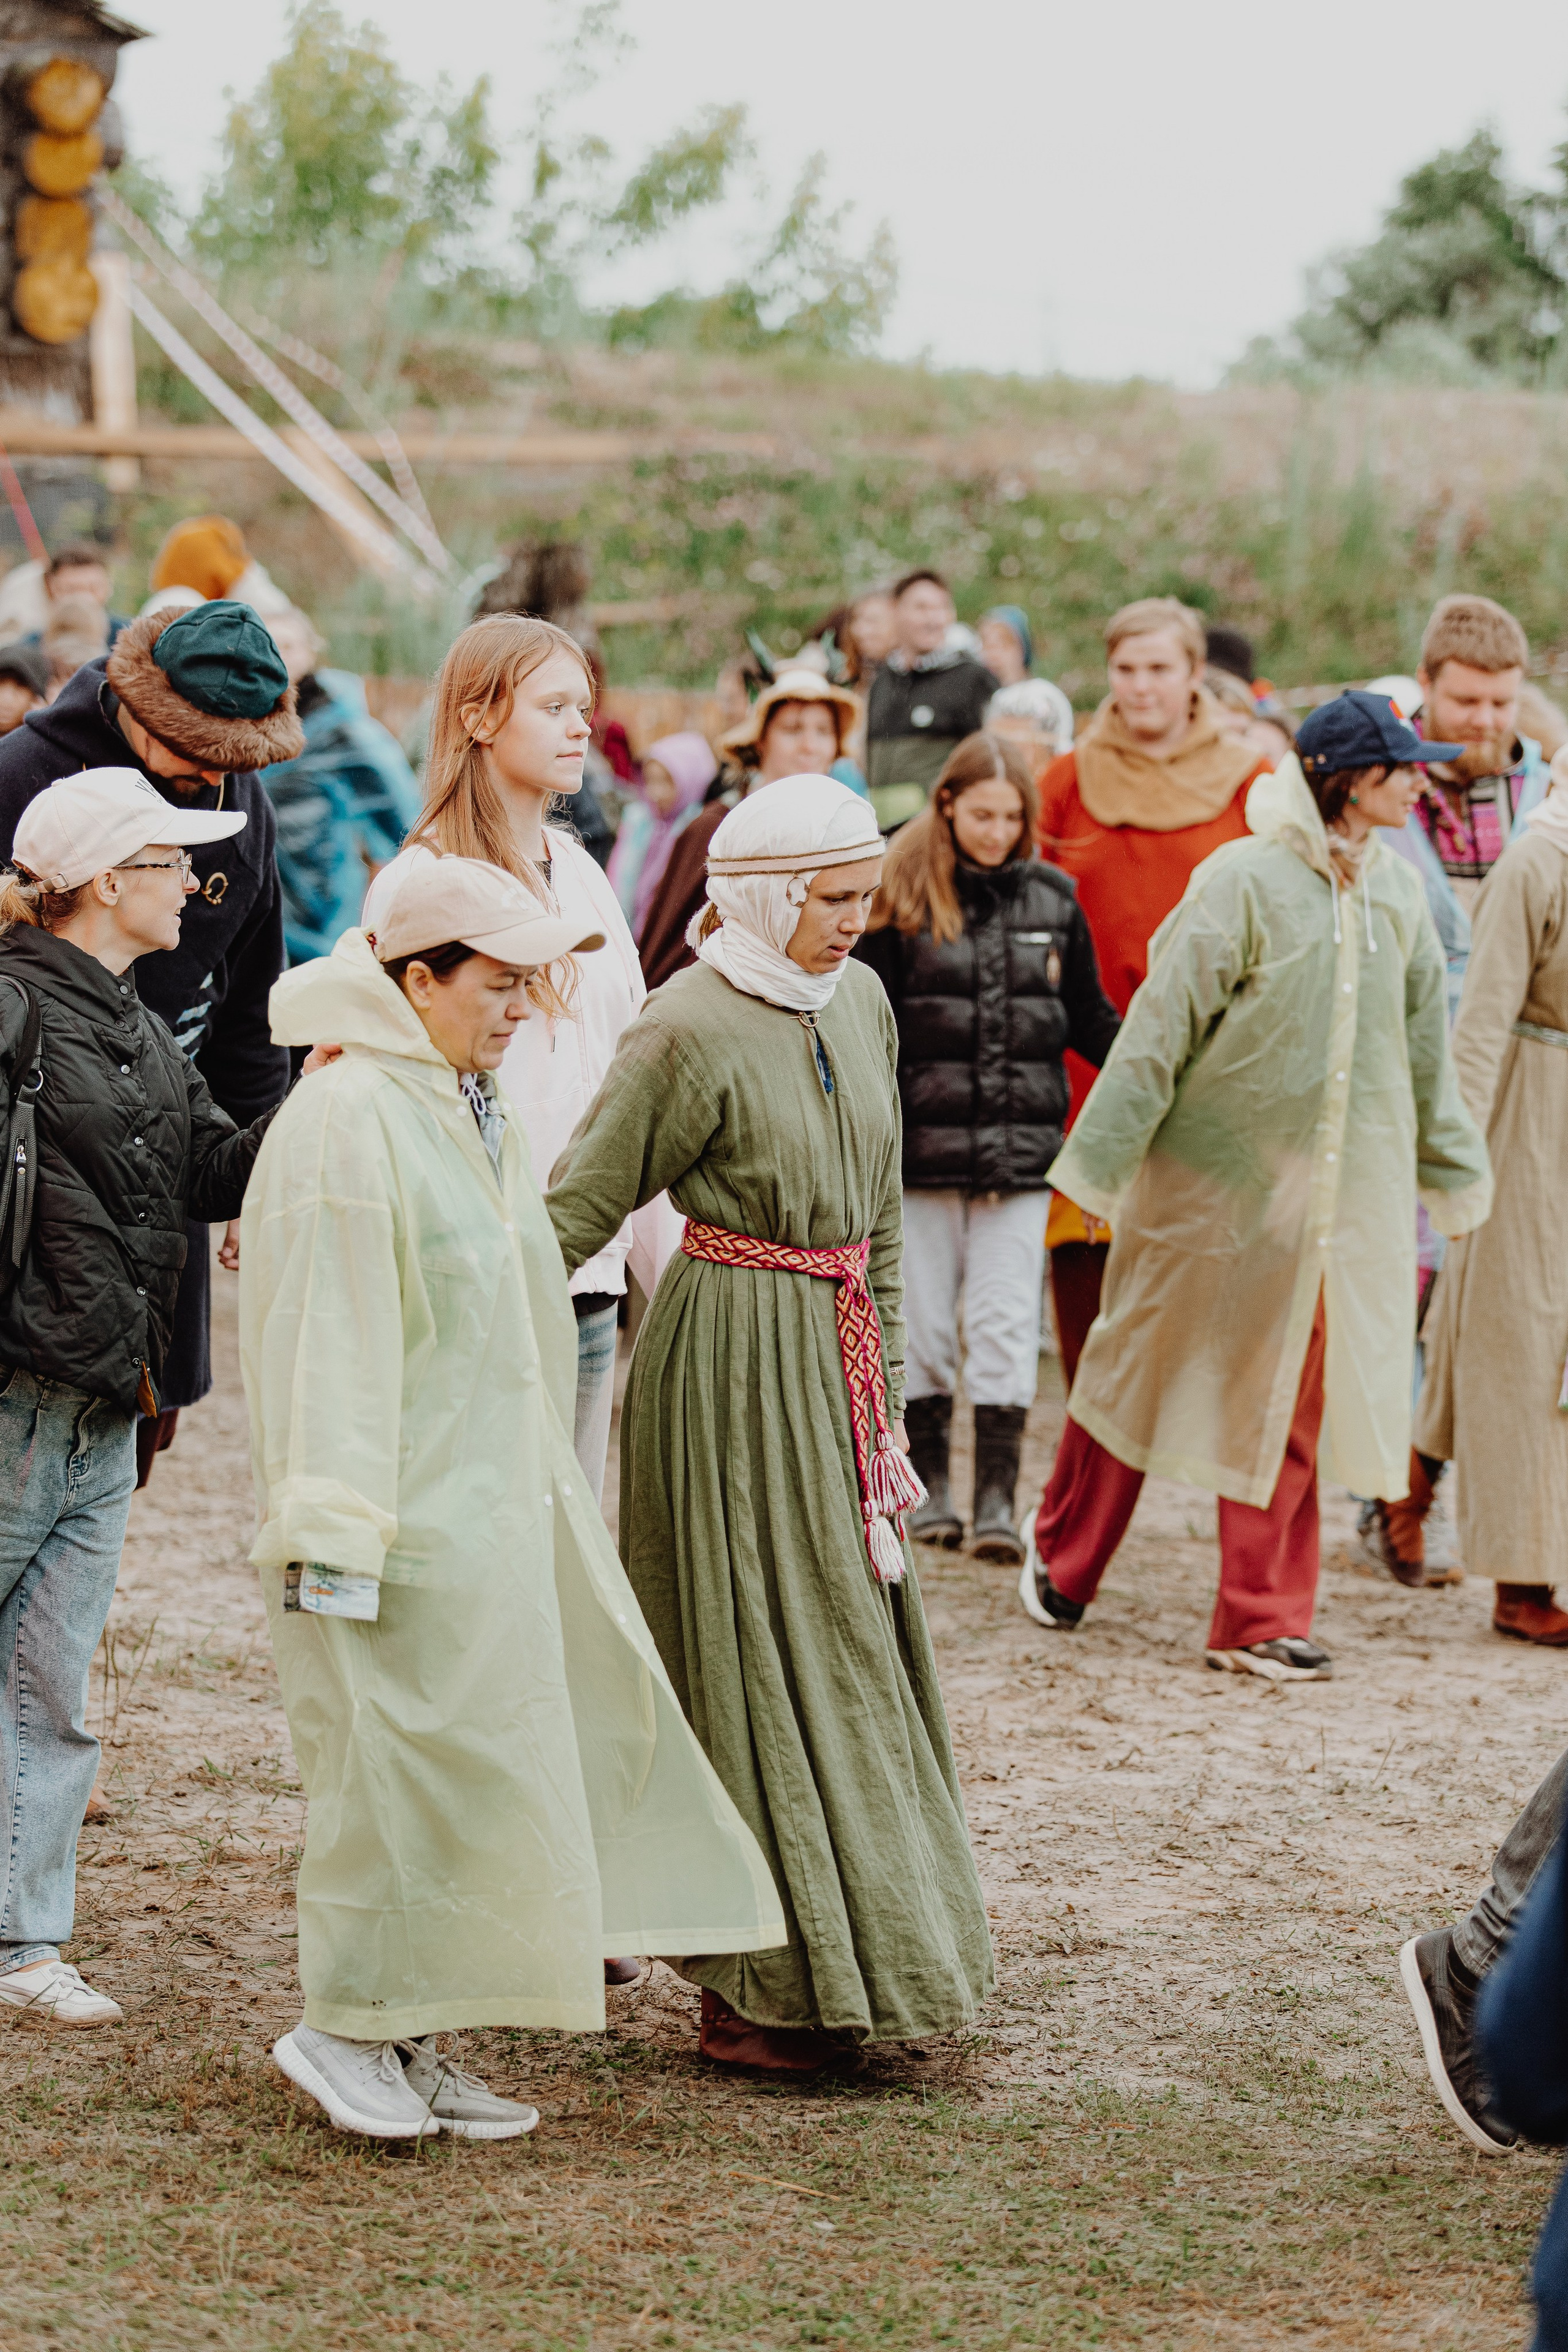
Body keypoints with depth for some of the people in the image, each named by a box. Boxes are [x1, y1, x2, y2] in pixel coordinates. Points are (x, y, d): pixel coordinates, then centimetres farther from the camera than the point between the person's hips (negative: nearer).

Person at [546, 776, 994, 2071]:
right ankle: (758, 1994, 6)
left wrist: (883, 1372, 17)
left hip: (835, 1354, 8)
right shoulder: (692, 1030, -15)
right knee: (761, 1662, -2)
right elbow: (579, 1208, -13)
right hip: (732, 1360, -8)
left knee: (852, 1640, 12)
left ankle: (851, 1955, 23)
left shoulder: (861, 1003, 8)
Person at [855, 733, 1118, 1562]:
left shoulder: (1051, 901, 7)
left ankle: (997, 1495, -2)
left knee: (1006, 1324, -4)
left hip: (1022, 1150, 1)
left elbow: (1090, 1020, 16)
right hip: (924, 1145, -1)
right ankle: (929, 1481, 21)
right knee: (923, 1320, 7)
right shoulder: (903, 901, -1)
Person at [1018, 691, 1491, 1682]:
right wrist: (1103, 1161, -10)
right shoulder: (1243, 883, -14)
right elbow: (1163, 1025, -11)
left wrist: (1454, 1171, 20)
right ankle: (1064, 1558, 28)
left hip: (1341, 1187, 5)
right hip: (1212, 1172, -5)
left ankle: (1262, 1619, 12)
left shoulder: (1397, 891, 4)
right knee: (1147, 1367, 9)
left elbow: (1425, 1042, 14)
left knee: (1291, 1397, 5)